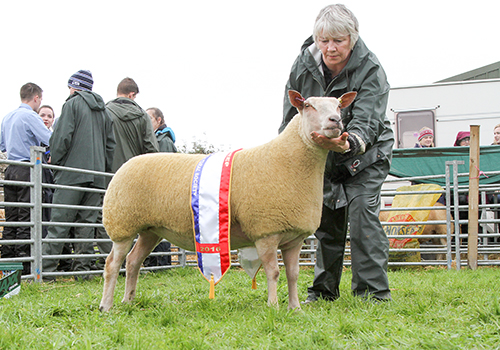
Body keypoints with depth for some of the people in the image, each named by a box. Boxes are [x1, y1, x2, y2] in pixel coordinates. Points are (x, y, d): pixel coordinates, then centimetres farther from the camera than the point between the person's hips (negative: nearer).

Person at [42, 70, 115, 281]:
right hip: (96, 175, 6)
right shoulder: (103, 110, 18)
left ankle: (46, 270, -12)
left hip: (72, 172, -6)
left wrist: (55, 161, 3)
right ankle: (83, 269, 4)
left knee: (59, 223, -8)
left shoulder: (73, 104, -1)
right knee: (86, 223, 7)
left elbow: (62, 137, -9)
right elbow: (110, 145, 17)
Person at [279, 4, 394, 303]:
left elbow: (366, 122, -35)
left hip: (366, 154, -4)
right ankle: (324, 289, 20)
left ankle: (373, 289, -14)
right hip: (321, 156, 4)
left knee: (362, 211, -18)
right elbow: (291, 115, 2)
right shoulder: (304, 65, -11)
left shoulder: (371, 70, -24)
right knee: (327, 220, 7)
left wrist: (348, 143, -55)